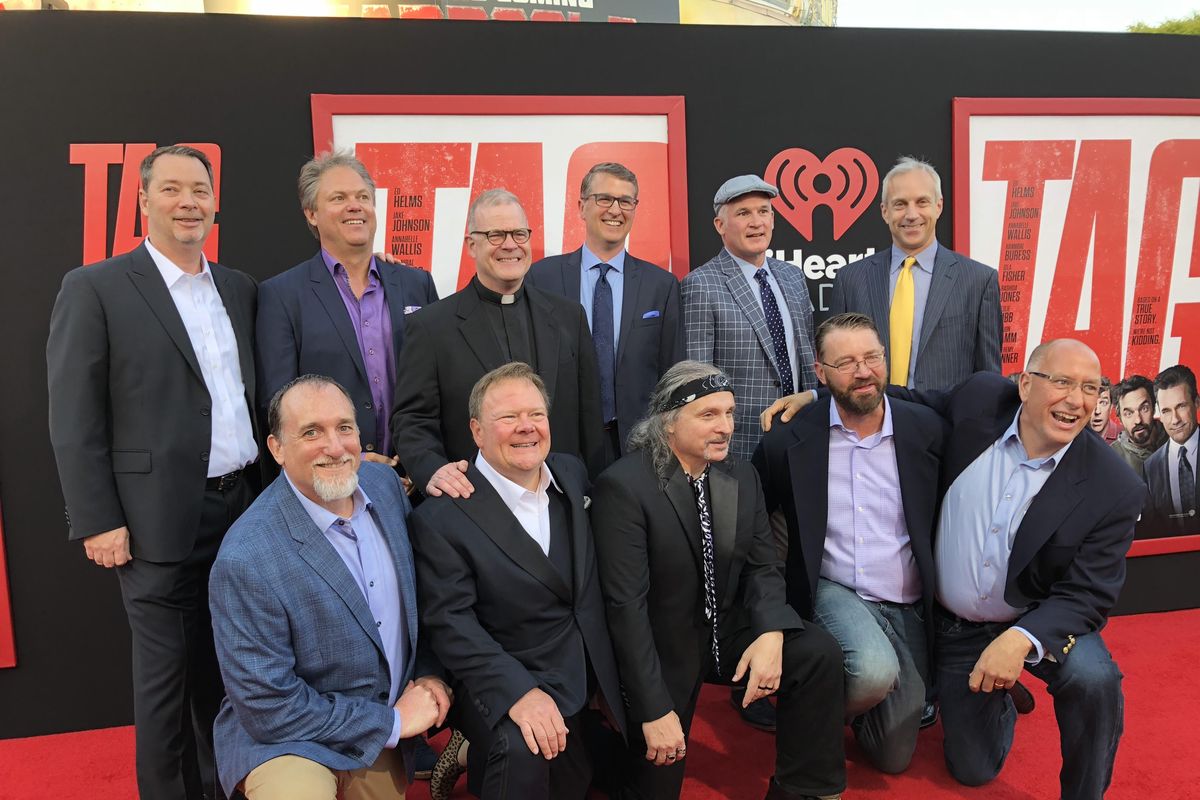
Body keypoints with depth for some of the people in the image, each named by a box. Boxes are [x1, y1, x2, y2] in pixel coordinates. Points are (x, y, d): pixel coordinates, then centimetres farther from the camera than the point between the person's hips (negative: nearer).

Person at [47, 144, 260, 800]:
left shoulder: (238, 289, 10)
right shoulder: (94, 288, -5)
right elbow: (74, 420, -8)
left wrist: (270, 493, 10)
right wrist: (97, 522, -11)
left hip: (243, 509, 5)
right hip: (159, 521, -5)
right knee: (165, 672, 8)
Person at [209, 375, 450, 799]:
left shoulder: (384, 482, -7)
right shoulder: (245, 561, -27)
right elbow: (268, 708, -21)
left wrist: (429, 672, -1)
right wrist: (393, 722, -16)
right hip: (283, 737, -5)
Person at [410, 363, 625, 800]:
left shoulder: (573, 473, 2)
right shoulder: (441, 517, -17)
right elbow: (451, 623, -19)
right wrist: (519, 692, -29)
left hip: (589, 679, 6)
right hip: (505, 682, -6)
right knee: (523, 752, -31)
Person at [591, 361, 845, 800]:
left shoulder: (742, 475, -1)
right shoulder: (623, 487, -21)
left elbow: (763, 566, 1)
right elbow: (626, 604, -23)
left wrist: (771, 633, -20)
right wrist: (655, 710, -23)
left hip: (732, 631, 5)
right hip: (663, 648, -5)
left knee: (819, 652, -16)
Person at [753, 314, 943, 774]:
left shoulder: (928, 429, -7)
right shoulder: (791, 438, -8)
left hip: (909, 606, 2)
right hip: (833, 592, -2)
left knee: (893, 757, 6)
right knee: (874, 669, -34)